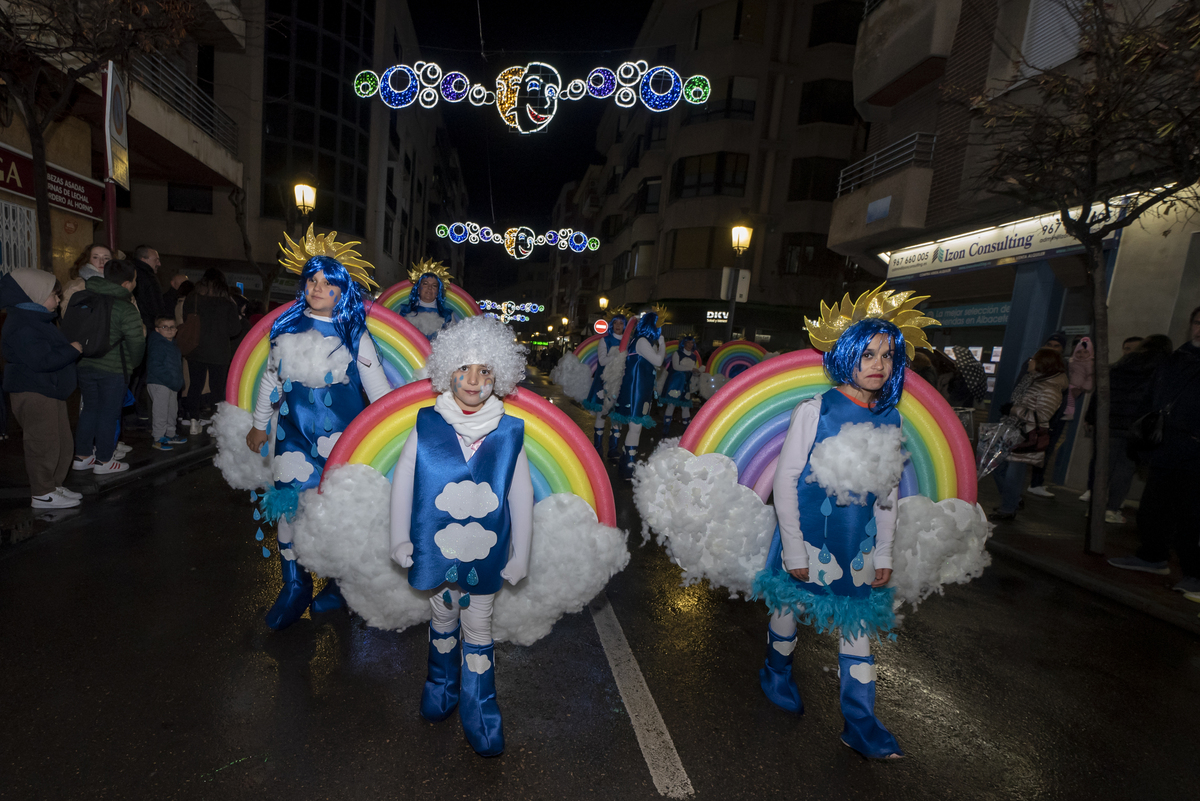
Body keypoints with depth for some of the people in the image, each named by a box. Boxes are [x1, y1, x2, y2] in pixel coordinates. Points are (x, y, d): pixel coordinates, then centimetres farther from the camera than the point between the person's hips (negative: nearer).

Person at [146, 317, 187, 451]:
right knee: (161, 412, -4)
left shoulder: (173, 344, 15)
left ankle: (170, 434, 30)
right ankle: (157, 438, 5)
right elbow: (154, 367, -22)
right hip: (158, 384, -9)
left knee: (172, 411, 17)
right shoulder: (157, 344, -15)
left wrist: (178, 381, 14)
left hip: (173, 385, 9)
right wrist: (170, 380, -24)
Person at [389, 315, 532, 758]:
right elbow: (403, 481, -1)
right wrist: (400, 540, 2)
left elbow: (521, 496, -4)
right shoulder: (426, 426, -10)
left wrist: (521, 555, -1)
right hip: (437, 549, 1)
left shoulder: (509, 432, -11)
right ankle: (441, 686, 47)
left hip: (485, 553, -1)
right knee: (443, 620, 22)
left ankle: (479, 713, 29)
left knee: (478, 629, 12)